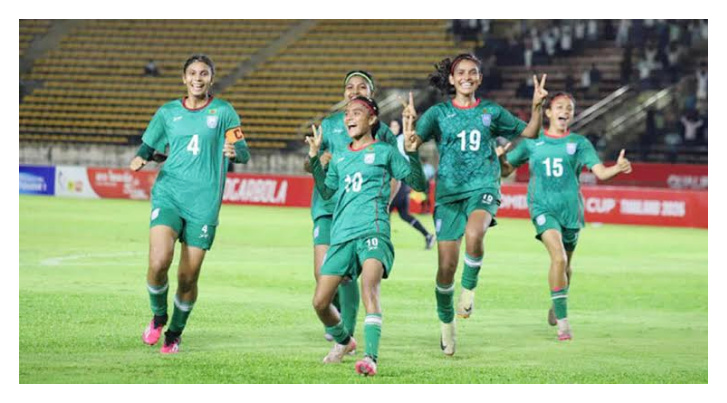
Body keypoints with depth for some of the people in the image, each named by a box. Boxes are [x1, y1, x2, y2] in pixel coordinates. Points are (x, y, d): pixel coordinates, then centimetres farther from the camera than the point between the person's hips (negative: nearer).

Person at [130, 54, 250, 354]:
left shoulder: (223, 112, 5)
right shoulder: (168, 112, 10)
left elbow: (244, 154, 1)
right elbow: (149, 145, 19)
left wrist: (234, 152, -23)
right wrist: (140, 158, -4)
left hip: (203, 202, 0)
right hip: (168, 194, 1)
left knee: (188, 277, 0)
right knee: (159, 262, -21)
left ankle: (175, 333, 24)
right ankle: (158, 317, 8)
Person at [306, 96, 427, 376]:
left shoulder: (384, 151, 9)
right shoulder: (339, 157, 23)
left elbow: (419, 184, 7)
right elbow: (326, 192, 30)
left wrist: (411, 152, -8)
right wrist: (314, 158, 21)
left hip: (373, 231, -5)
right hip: (341, 235, 5)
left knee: (369, 286, -30)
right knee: (320, 302, 1)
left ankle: (371, 357, -38)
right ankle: (344, 341, 30)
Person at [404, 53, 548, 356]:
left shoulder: (491, 112, 9)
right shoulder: (438, 113, 5)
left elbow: (529, 132, 15)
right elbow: (413, 143, -5)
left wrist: (537, 107, -2)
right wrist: (409, 122, -25)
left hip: (483, 187, 0)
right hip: (448, 192, 0)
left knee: (474, 233, -34)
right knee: (447, 265, -3)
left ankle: (469, 288, -8)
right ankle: (446, 322, 20)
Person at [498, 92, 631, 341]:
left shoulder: (579, 143, 5)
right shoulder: (532, 142, 5)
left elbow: (600, 172, -5)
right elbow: (505, 171, 10)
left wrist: (618, 168, -26)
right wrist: (501, 158, -12)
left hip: (571, 210, 2)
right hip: (543, 208, -2)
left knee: (565, 265, 13)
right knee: (558, 257, -22)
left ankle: (556, 307, 44)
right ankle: (562, 322, -19)